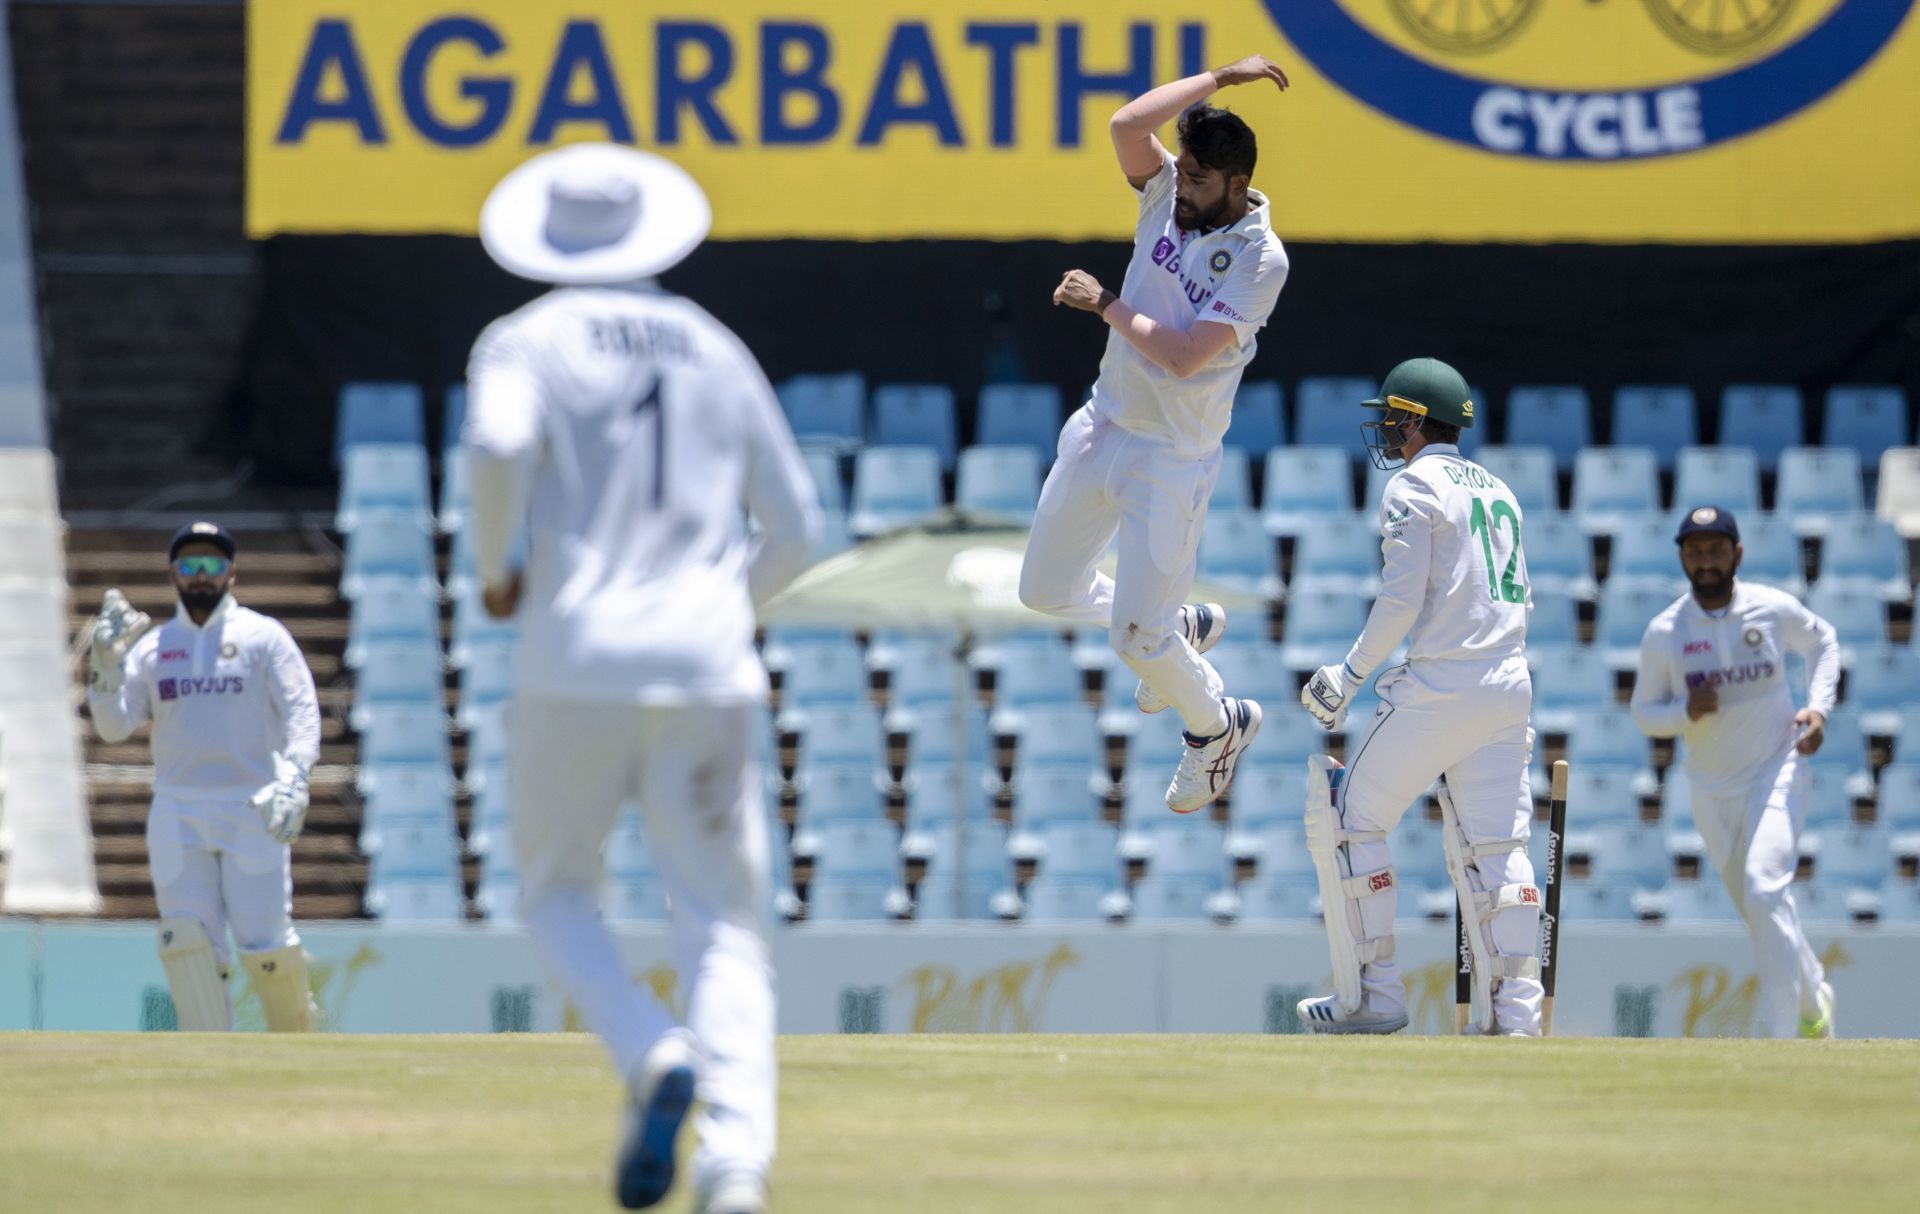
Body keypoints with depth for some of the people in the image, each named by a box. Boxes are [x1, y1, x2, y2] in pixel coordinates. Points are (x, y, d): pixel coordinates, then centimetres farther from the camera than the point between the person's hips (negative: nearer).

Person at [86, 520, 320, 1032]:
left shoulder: (264, 636, 5)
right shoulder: (152, 645, 13)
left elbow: (301, 712, -4)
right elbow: (114, 727, 5)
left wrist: (294, 781, -20)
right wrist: (106, 665, -13)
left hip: (252, 811, -3)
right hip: (177, 813, 3)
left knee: (264, 943, -9)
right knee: (188, 939, -11)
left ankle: (297, 1042, 15)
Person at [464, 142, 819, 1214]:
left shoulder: (528, 341, 4)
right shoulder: (716, 350, 16)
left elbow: (499, 444, -18)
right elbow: (796, 526, 14)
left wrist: (494, 568, -2)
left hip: (578, 659, -2)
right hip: (708, 667, 2)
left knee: (558, 893, 17)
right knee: (724, 926, 3)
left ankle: (655, 1057, -12)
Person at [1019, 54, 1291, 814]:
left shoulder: (1260, 259, -21)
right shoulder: (1167, 194, -3)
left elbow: (1184, 358, -27)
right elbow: (1127, 123, -22)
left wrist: (1104, 304, -18)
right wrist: (1220, 78, -17)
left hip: (1172, 458, -7)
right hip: (1103, 429, 7)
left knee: (1134, 637, -4)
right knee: (1045, 590, 16)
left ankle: (1217, 726, 27)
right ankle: (1183, 630, 41)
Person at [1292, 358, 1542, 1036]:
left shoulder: (1413, 486, -6)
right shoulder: (1497, 491, 18)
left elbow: (1402, 599, -14)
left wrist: (1349, 675, -5)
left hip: (1438, 687, -8)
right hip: (1509, 684, 8)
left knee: (1348, 820, 3)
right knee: (1495, 847, 7)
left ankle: (1373, 995, 0)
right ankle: (1515, 1012, -4)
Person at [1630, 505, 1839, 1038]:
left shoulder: (1774, 609, -9)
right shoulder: (1664, 633, -9)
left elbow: (1823, 642, 11)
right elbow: (1643, 713, 0)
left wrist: (1819, 705, -5)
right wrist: (1686, 711, -22)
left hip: (1777, 770, -3)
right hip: (1712, 790, 3)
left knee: (1765, 890, -22)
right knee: (1758, 911, 13)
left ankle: (1785, 1038, -21)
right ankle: (1813, 992, 41)